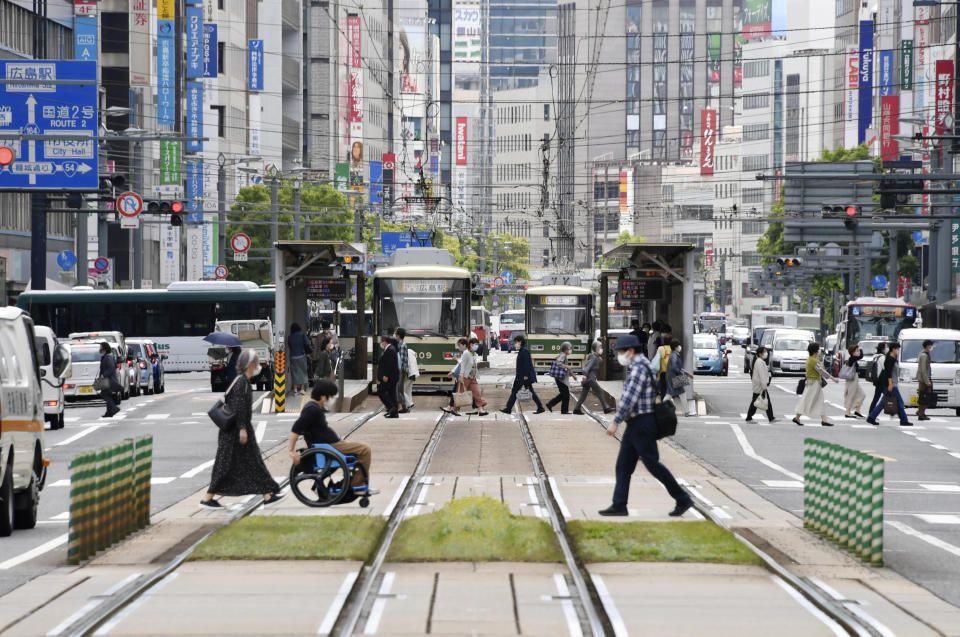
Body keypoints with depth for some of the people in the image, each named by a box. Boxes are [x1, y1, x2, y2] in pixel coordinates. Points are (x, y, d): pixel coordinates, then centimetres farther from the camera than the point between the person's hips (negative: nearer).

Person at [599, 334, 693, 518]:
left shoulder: (639, 368, -17)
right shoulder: (639, 366, 16)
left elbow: (630, 398, -23)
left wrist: (616, 422, -23)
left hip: (642, 424, -10)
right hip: (635, 425, 10)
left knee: (652, 464, -5)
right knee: (623, 464, 6)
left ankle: (683, 499, 3)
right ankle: (619, 505, 5)